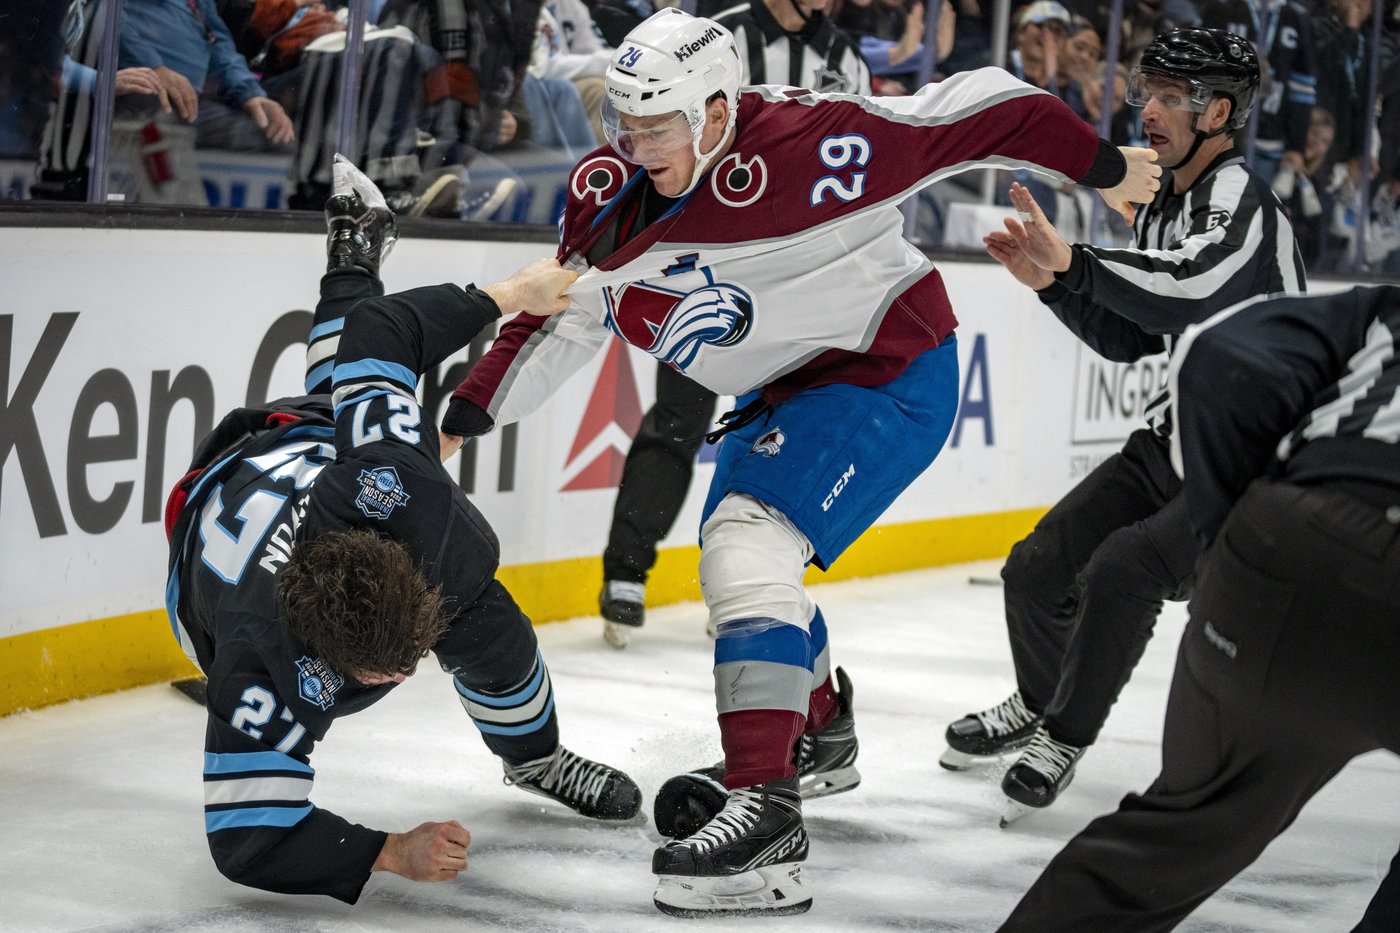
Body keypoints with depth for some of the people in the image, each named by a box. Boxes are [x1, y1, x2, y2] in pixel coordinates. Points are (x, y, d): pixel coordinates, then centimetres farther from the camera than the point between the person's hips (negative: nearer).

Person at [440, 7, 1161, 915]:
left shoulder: (801, 141, -28)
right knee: (734, 553, 23)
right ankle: (817, 731, 50)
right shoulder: (609, 202, -7)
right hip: (784, 389, 9)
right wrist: (463, 417, -6)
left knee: (750, 541, -25)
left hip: (890, 372, -9)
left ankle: (768, 808, -29)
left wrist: (1103, 168, -15)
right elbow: (556, 323, 3)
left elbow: (971, 112, -23)